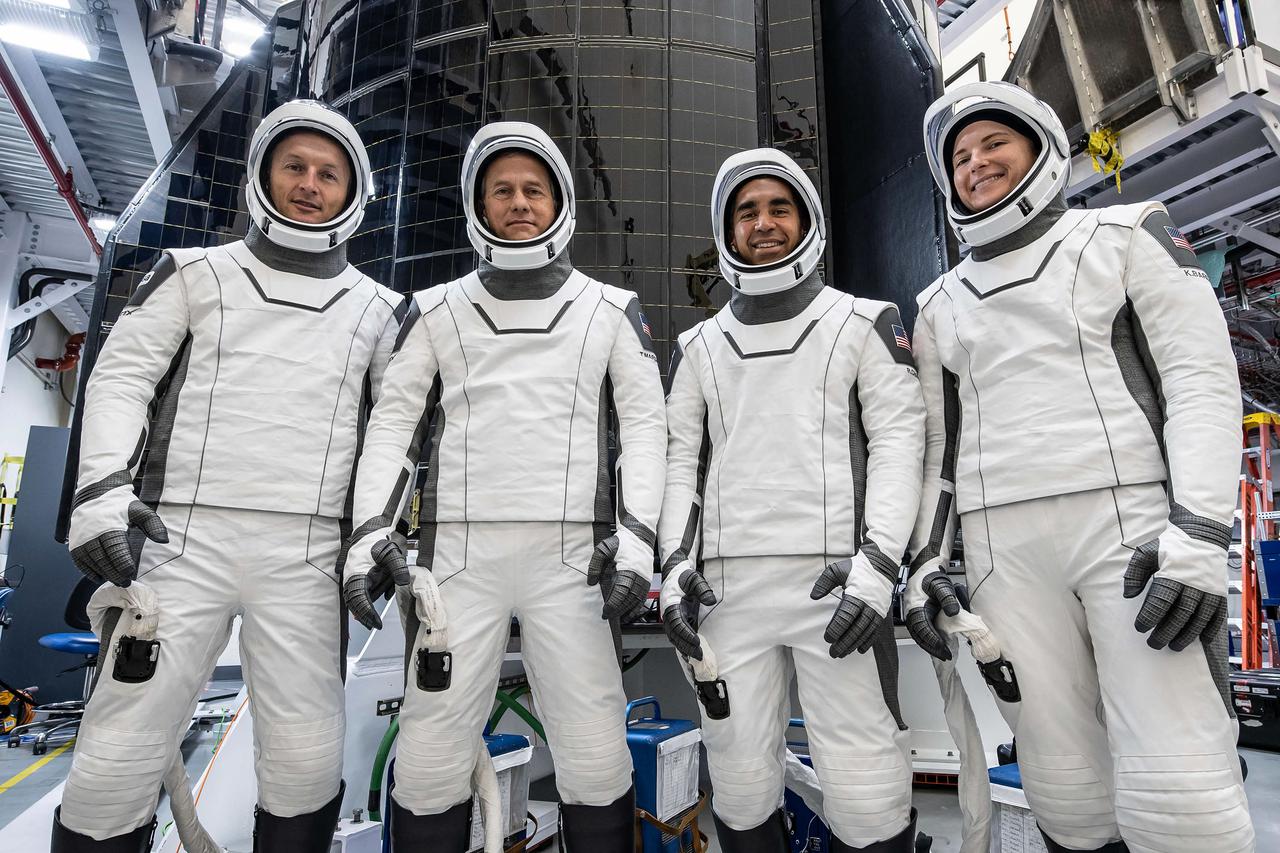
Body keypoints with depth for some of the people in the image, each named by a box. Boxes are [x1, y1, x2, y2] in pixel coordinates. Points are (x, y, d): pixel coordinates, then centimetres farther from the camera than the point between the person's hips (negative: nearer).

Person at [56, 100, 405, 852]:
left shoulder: (379, 309, 13)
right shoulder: (196, 273, 13)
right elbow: (122, 378, 7)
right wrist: (103, 491, -7)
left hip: (306, 553, 0)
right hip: (183, 540, 0)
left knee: (306, 761, 1)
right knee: (121, 756, 0)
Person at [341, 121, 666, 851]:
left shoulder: (610, 311, 10)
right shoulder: (438, 311, 13)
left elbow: (645, 426, 4)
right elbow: (394, 421, 10)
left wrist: (636, 537, -9)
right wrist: (371, 530, -3)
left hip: (570, 556, -1)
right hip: (461, 555, 1)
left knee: (596, 757, 0)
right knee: (432, 756, 4)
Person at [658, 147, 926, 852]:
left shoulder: (863, 324, 10)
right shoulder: (698, 347, 17)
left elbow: (899, 442, 1)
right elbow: (680, 461, 13)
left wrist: (876, 563, -12)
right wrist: (676, 564, 0)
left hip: (835, 580, -2)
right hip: (728, 587, 3)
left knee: (865, 792, -3)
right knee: (739, 786, 7)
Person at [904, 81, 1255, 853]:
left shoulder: (1128, 234, 10)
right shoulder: (940, 306, 19)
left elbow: (1203, 377, -1)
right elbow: (939, 442, 16)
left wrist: (1201, 529, -14)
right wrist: (926, 556, 5)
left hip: (1137, 526, -2)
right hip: (1004, 550, 3)